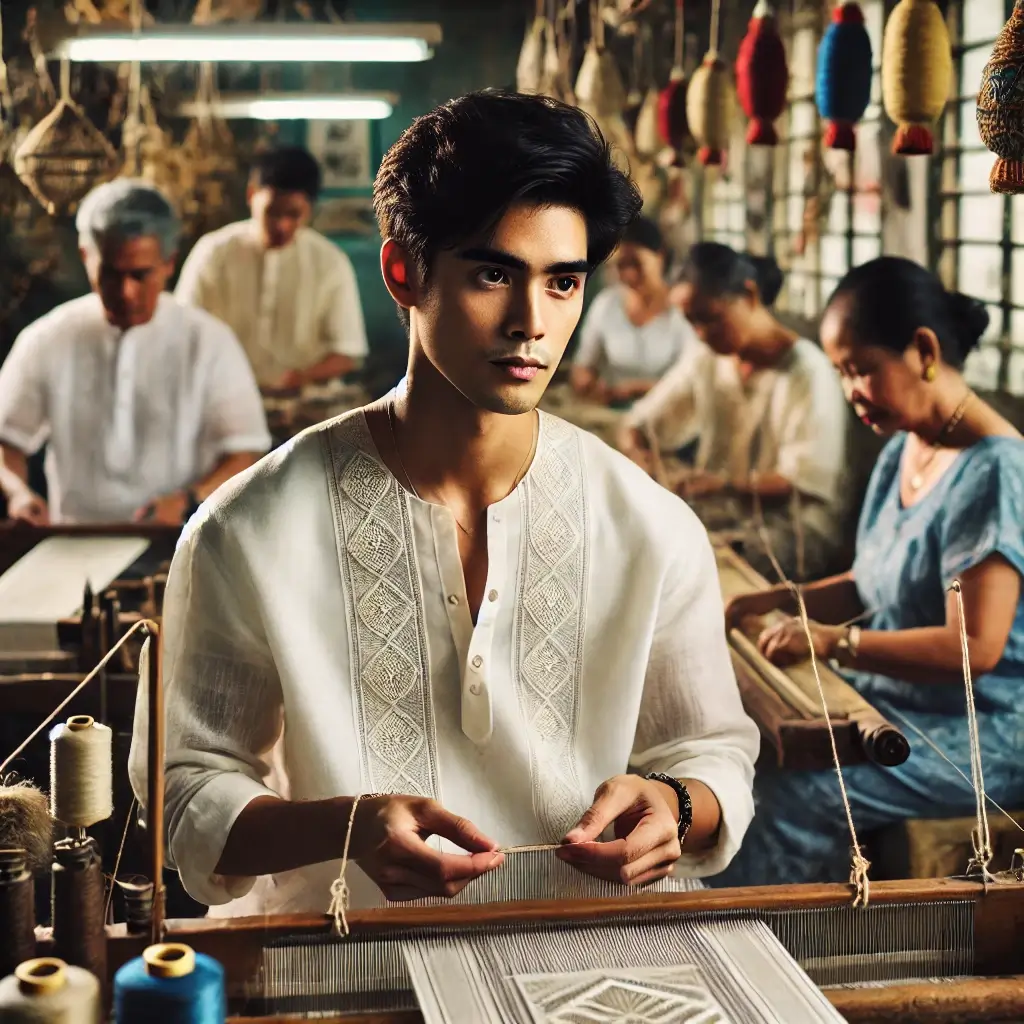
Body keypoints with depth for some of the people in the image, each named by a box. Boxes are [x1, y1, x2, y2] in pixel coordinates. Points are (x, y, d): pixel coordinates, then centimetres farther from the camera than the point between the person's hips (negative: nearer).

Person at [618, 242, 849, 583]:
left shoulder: (808, 373, -13)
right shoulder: (704, 360, 5)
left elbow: (802, 484, -16)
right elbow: (636, 427, 8)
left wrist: (723, 485, -31)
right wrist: (635, 454, -16)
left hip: (794, 526, -6)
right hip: (719, 510, 6)